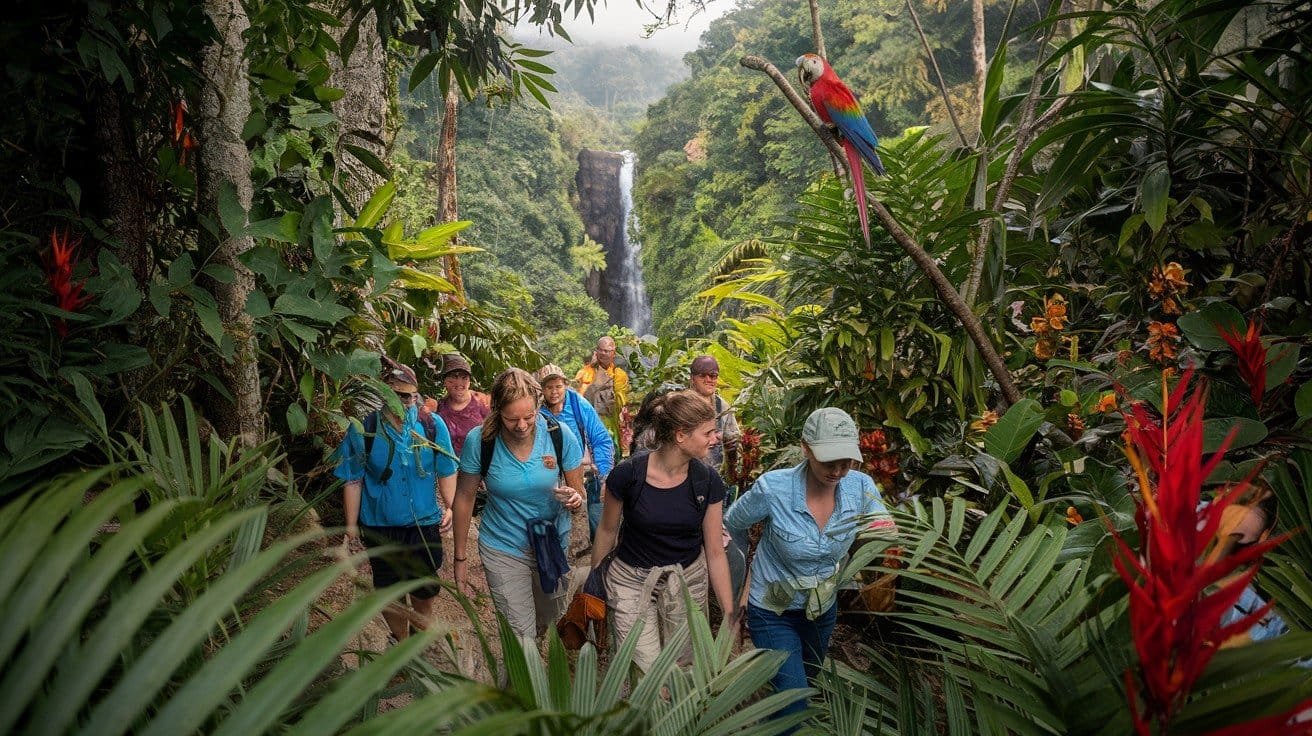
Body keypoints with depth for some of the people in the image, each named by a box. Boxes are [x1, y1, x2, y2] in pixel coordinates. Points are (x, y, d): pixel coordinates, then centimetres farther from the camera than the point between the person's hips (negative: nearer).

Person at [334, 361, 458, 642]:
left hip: (424, 522, 1)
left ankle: (422, 628, 46)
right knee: (389, 588, 17)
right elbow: (353, 480, -6)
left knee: (425, 587, 17)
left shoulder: (432, 425, -10)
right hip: (380, 526, 0)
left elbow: (446, 472, 1)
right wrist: (351, 525, -4)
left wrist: (449, 506, -7)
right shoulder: (362, 429, -13)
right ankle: (400, 640, 42)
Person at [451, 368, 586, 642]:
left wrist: (575, 500, -30)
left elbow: (579, 493, -6)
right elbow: (465, 497, -7)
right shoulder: (479, 440, -20)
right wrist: (460, 558, -1)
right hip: (504, 550, -2)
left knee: (551, 624, 24)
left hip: (554, 544, 2)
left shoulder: (560, 435, -18)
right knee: (521, 638, -5)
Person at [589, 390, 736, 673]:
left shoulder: (708, 482, -12)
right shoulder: (627, 475, -19)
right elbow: (607, 531, -2)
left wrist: (729, 613, -5)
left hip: (689, 583, 3)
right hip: (633, 582, -2)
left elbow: (715, 552, -5)